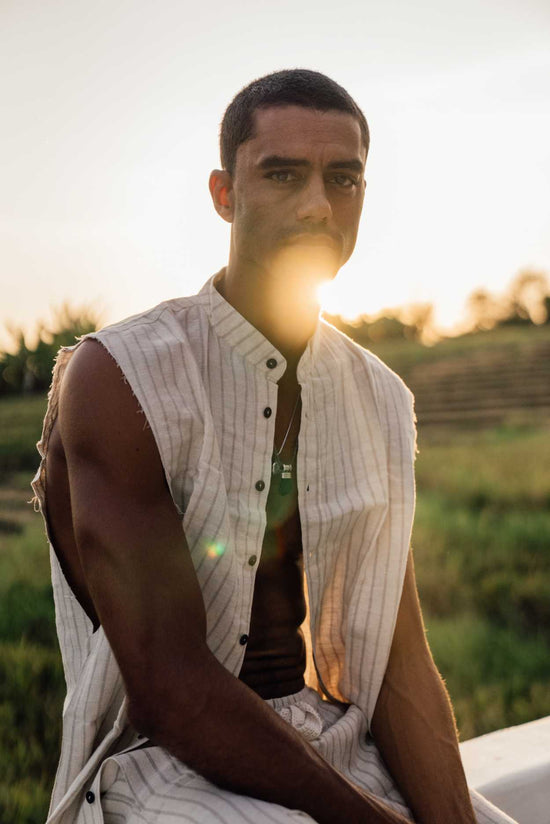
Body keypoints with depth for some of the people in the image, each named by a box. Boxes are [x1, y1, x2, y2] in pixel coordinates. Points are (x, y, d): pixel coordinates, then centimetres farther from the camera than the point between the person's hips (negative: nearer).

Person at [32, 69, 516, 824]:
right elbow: (167, 684, -19)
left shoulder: (381, 401, 4)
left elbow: (401, 664, 1)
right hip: (164, 761, -5)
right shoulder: (115, 378, -14)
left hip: (336, 745, 6)